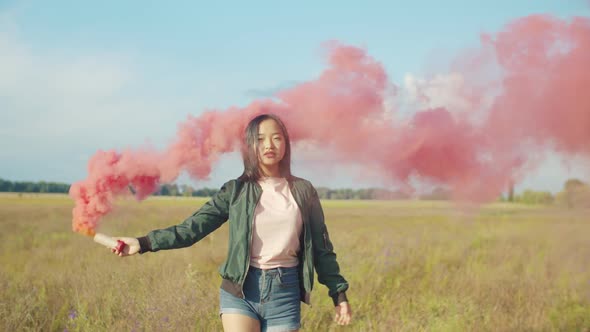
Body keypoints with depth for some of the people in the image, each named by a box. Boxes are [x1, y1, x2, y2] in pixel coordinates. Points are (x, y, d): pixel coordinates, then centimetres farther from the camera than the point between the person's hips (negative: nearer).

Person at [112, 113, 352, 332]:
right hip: (240, 290, -1)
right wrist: (144, 243, -14)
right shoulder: (235, 190, 2)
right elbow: (193, 227, -3)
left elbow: (321, 248, 10)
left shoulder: (303, 191, 5)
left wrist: (339, 292, 6)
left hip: (285, 291, 1)